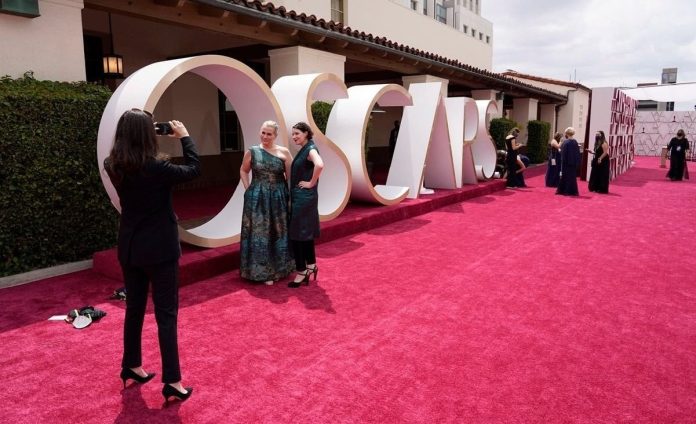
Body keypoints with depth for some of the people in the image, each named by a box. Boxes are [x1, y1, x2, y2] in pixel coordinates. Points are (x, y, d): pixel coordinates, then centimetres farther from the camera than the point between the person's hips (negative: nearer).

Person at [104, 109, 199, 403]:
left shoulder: (113, 166, -3)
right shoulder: (155, 167, -21)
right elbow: (193, 170, -8)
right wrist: (184, 137, 1)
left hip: (129, 248, 6)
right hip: (160, 249, -6)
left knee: (134, 308, 20)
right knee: (166, 314, 1)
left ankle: (131, 367, 34)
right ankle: (172, 382, 6)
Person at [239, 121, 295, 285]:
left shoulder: (284, 152, -3)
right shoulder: (252, 152, -1)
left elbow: (291, 175, -1)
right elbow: (243, 171, 13)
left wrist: (290, 196, -8)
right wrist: (248, 190, 3)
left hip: (278, 198, 0)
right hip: (257, 199, 0)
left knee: (279, 233, 11)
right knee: (259, 234, 4)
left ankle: (279, 268, 28)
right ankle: (263, 271, 16)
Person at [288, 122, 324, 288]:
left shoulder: (311, 149, -14)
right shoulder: (303, 150, 13)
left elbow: (320, 165, -35)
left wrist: (311, 183, -23)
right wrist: (292, 195, 11)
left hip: (305, 197, -9)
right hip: (299, 197, 9)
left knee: (297, 234, -4)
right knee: (305, 232, 16)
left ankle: (302, 272, 6)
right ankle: (311, 266, 27)